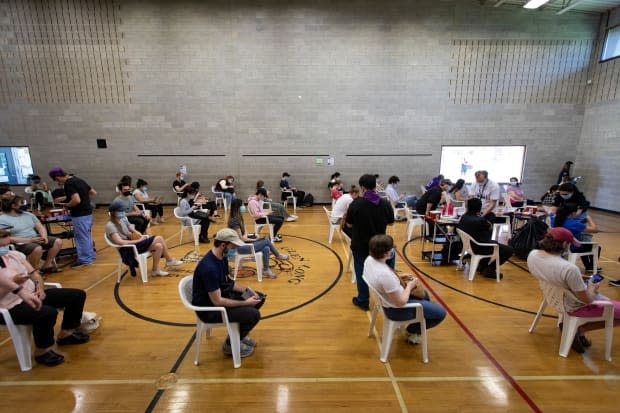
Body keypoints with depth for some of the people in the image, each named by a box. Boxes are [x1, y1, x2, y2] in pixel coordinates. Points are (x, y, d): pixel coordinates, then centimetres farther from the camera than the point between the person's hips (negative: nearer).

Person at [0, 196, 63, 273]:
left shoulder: (28, 214, 14)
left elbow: (40, 227, 12)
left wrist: (44, 237, -10)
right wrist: (30, 240, -21)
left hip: (36, 238, 7)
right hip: (20, 243, -7)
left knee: (58, 241, -10)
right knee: (37, 249, -37)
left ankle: (47, 265, -1)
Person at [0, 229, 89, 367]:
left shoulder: (15, 255, 7)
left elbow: (35, 274, 8)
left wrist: (40, 288, -7)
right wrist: (14, 284, -27)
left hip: (31, 295, 8)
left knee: (78, 295, 2)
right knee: (48, 313, -37)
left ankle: (65, 333, 20)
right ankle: (42, 352, -8)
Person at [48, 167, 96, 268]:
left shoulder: (68, 184, -17)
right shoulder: (78, 180, 11)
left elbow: (76, 200, -28)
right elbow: (93, 193, 17)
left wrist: (67, 205, -10)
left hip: (80, 215, -9)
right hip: (87, 212, 9)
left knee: (81, 237, 2)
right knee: (86, 235, 19)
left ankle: (84, 259, 11)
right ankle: (91, 255, 29)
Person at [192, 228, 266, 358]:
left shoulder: (222, 257, -2)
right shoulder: (209, 267, -32)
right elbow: (217, 302, -28)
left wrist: (247, 291, -2)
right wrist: (245, 303, -20)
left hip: (220, 294, 9)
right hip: (209, 309, -9)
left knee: (259, 298, 8)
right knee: (253, 314, -22)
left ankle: (239, 335, 23)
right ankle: (230, 344, 5)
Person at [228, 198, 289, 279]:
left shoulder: (238, 218, 8)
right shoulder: (234, 221, -21)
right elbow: (241, 238, -19)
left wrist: (246, 236, -9)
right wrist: (254, 239, -8)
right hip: (239, 246, -9)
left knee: (266, 248, -10)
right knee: (266, 241, -12)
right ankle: (278, 255, 8)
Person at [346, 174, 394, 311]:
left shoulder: (356, 203, -18)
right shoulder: (385, 203, -9)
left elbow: (349, 224, -9)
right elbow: (391, 222, 4)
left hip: (360, 244, -3)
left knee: (361, 271, 11)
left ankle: (363, 300, 22)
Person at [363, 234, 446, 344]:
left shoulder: (369, 259, -13)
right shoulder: (385, 274, -40)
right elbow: (400, 302, -28)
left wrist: (398, 277, 1)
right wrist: (410, 286, -13)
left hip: (384, 299, 9)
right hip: (395, 309, -9)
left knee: (424, 294, 30)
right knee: (441, 313, 3)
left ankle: (411, 323, 36)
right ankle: (413, 330, 21)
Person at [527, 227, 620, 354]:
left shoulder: (532, 255, -16)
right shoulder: (569, 269, -36)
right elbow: (587, 300, -21)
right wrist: (592, 288, -1)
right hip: (578, 306, -7)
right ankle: (581, 330, 8)